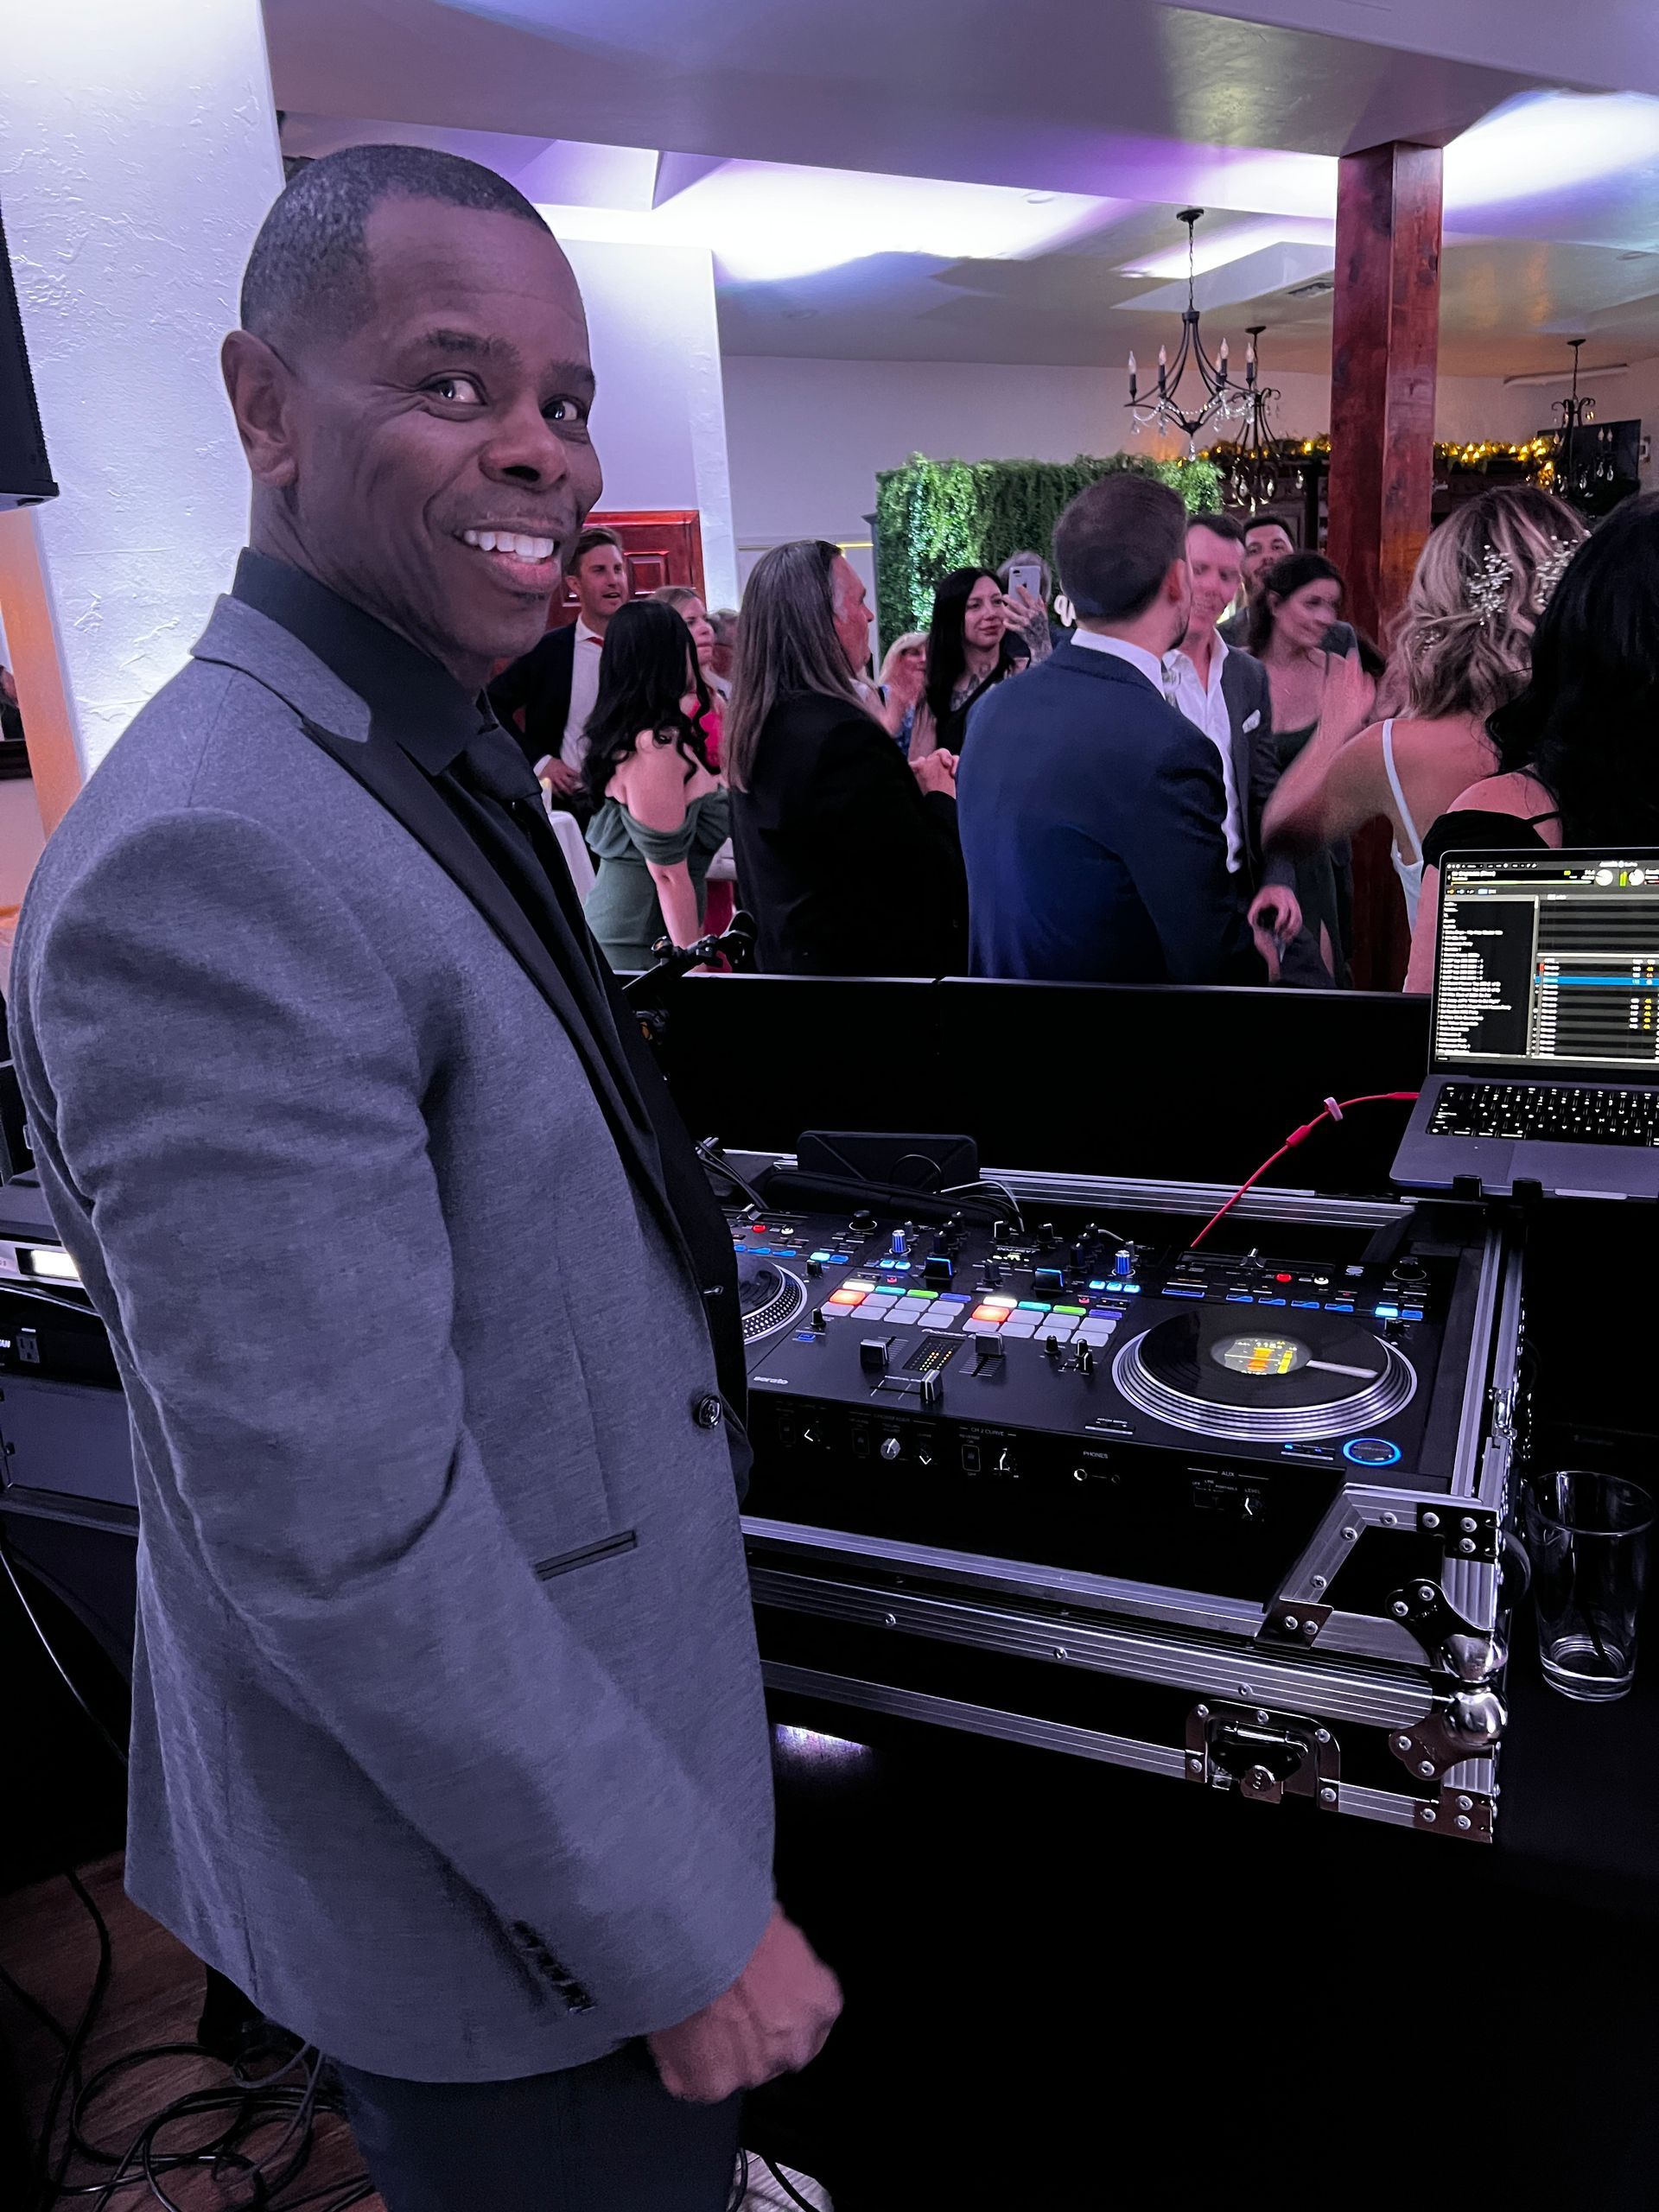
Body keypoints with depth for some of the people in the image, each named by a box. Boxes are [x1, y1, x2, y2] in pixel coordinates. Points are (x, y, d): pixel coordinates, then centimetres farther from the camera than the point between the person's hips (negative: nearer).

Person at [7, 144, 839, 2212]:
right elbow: (342, 1545, -29)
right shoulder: (209, 867, -29)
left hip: (589, 1724, 8)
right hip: (498, 1890, -8)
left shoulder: (439, 767, 3)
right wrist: (679, 1930, -17)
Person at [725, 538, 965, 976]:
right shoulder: (840, 732, -24)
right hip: (872, 960, -9)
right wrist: (939, 794, -4)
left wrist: (909, 780, 2)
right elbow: (932, 874, -21)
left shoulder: (756, 725, 4)